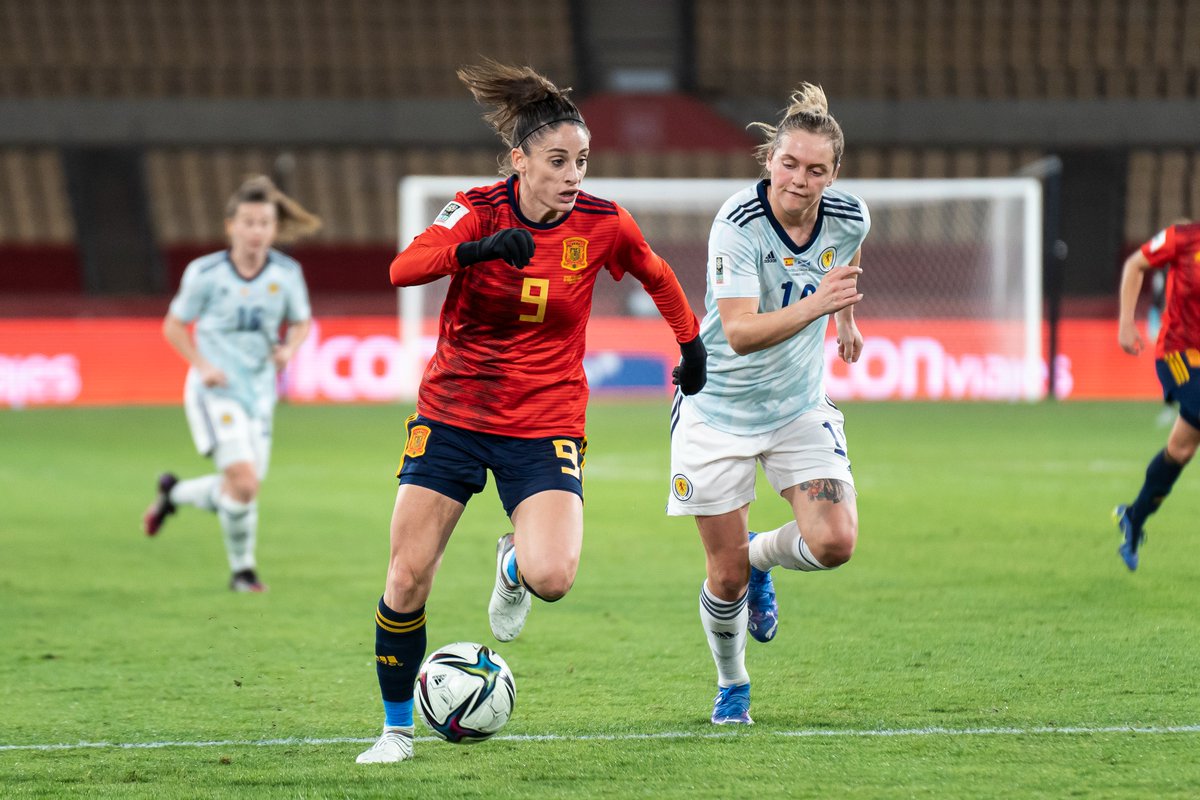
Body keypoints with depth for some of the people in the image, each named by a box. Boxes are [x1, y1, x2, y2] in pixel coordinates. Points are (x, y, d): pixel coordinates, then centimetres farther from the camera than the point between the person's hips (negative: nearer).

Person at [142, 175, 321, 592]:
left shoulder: (287, 273, -4)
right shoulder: (206, 273, -11)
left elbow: (301, 322, 12)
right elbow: (174, 326, 0)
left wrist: (289, 349, -11)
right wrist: (203, 366, -14)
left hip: (259, 393, 5)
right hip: (215, 391, -5)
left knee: (240, 487, 9)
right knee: (244, 480, -19)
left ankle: (174, 494, 39)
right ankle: (242, 569, 2)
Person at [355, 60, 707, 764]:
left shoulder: (603, 225, -7)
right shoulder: (478, 210, -10)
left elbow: (658, 276, 14)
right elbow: (405, 268, -29)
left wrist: (691, 344, 22)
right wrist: (478, 249, -44)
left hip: (545, 426, 0)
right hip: (452, 412, 0)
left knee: (552, 579, -22)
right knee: (407, 579, -3)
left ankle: (513, 564, 17)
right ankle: (398, 729, 18)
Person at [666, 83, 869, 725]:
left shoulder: (849, 218, -11)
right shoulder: (738, 224, -26)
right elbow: (739, 332, -37)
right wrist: (814, 305, -50)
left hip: (800, 407, 4)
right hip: (719, 411, -4)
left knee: (834, 543, -15)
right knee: (726, 576, 2)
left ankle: (760, 556, 20)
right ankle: (731, 685, 32)